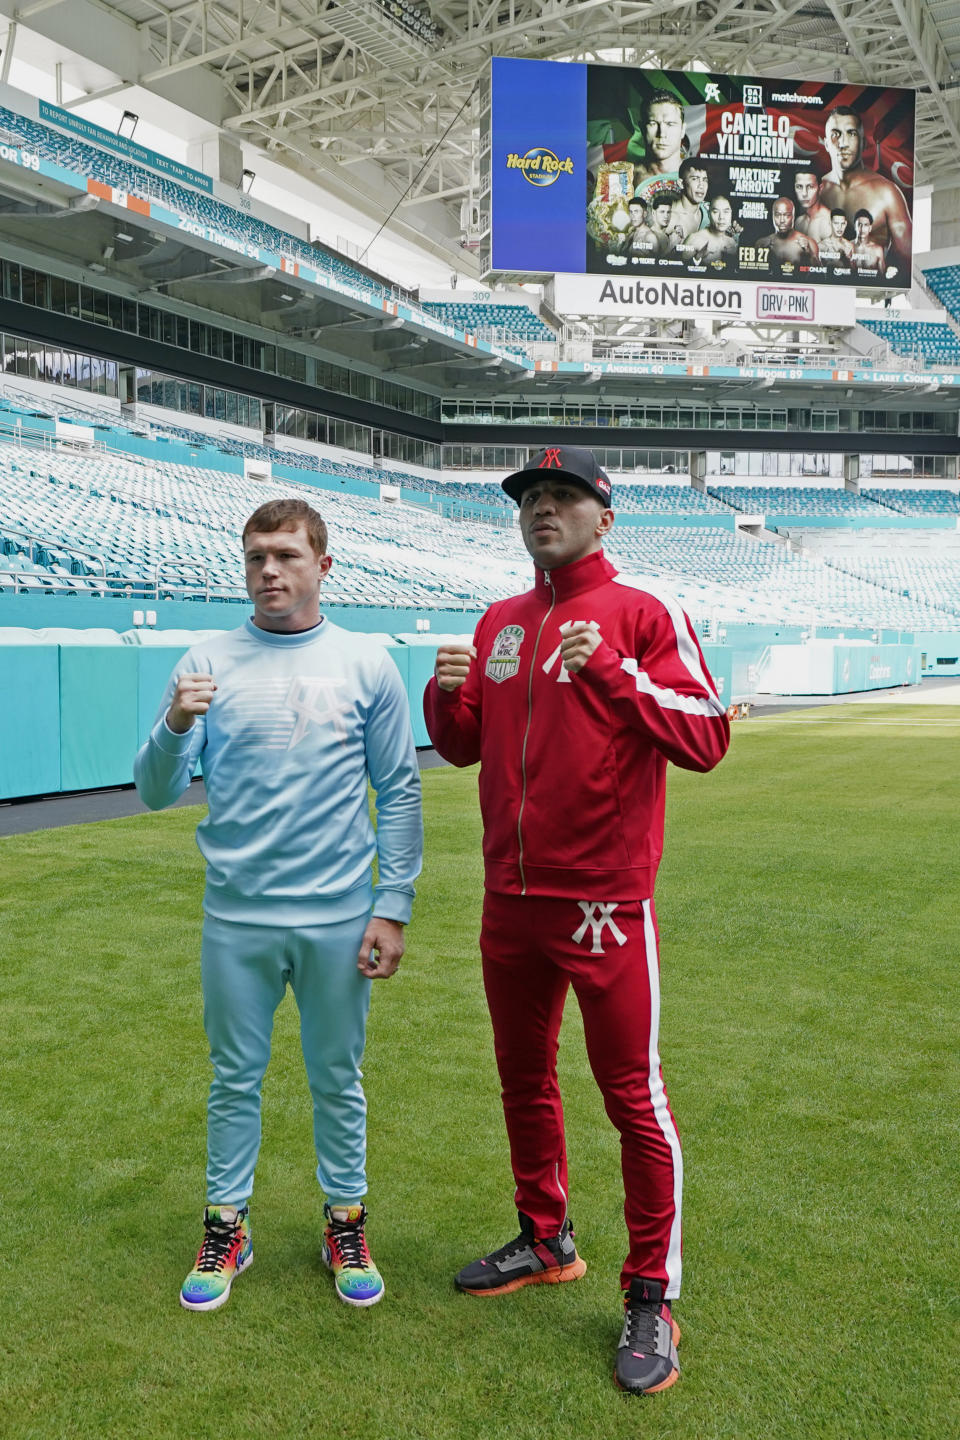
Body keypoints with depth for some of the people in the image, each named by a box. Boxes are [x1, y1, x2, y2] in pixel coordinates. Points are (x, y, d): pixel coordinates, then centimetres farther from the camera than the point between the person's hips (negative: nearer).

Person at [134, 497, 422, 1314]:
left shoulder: (367, 666, 0)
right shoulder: (208, 664, 1)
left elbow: (399, 791, 2)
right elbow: (157, 793, -1)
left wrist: (393, 906, -2)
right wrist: (174, 728, -22)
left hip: (338, 919, 0)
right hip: (236, 917, 1)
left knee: (338, 1080, 13)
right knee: (235, 1079, 13)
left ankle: (346, 1225, 32)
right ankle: (227, 1229, 31)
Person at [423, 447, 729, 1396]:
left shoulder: (643, 614, -5)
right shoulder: (498, 623, 12)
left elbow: (706, 739, -14)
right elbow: (463, 748, 16)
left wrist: (613, 673, -24)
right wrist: (446, 695, -4)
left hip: (604, 902, -6)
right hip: (509, 898, 6)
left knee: (633, 1096, 0)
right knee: (524, 1079, 18)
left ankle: (651, 1297, 17)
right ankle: (546, 1243, 38)